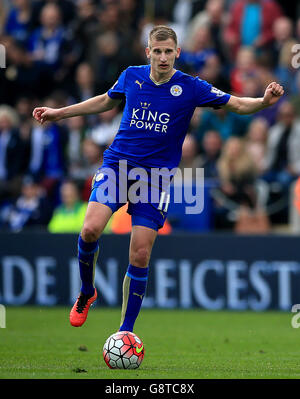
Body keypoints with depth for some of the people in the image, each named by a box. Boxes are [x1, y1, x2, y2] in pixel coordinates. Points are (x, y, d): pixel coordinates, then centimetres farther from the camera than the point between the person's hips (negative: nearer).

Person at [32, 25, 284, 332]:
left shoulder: (191, 88, -3)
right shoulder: (131, 76, 4)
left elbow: (237, 104, -3)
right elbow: (107, 101, 23)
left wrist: (264, 101, -24)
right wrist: (60, 112, 26)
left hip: (156, 174, -1)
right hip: (117, 165, 1)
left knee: (140, 256, -5)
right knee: (90, 229, -21)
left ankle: (125, 332, 6)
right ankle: (87, 292, 8)